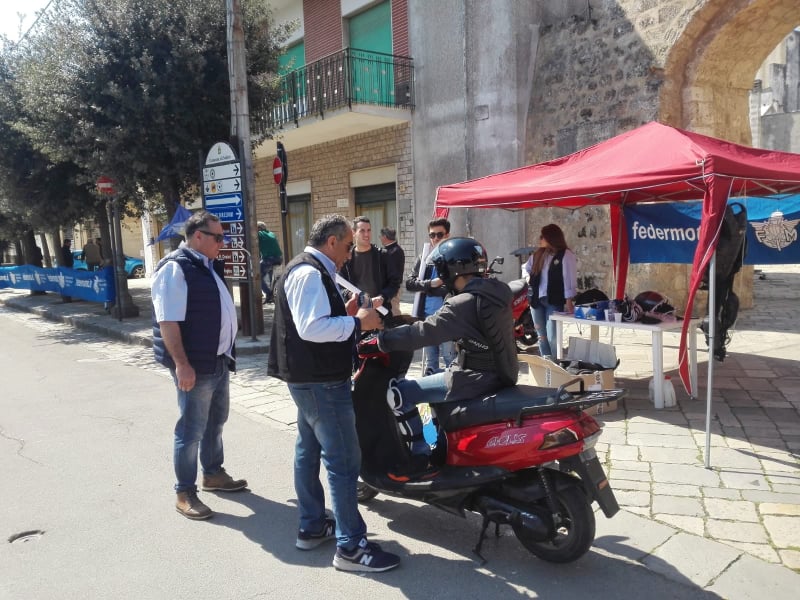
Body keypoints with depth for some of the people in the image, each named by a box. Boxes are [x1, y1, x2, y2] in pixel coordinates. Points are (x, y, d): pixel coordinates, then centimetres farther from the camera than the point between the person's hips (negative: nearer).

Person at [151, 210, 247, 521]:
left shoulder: (208, 266, 12)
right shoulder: (175, 268, -17)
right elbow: (168, 322, -23)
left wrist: (226, 353, 22)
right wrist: (182, 364, -27)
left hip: (219, 360, 10)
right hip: (196, 366, -9)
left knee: (215, 421, 21)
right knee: (192, 430, 2)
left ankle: (213, 474, 38)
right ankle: (185, 493, 16)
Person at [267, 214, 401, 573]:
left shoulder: (307, 270, 15)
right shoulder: (310, 273, -18)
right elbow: (311, 328, -29)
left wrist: (345, 312, 7)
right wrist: (357, 322, -21)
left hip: (310, 378, 11)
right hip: (320, 381, -11)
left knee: (309, 450, 18)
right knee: (343, 460, -6)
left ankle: (312, 527, 32)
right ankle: (350, 546, 1)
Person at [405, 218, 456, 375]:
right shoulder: (423, 258, 12)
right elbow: (409, 283, 5)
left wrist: (427, 290, -13)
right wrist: (430, 284, -11)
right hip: (426, 317, 5)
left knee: (451, 361, 0)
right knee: (429, 362, 14)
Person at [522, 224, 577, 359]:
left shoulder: (566, 255, -7)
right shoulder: (538, 254, 12)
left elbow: (569, 278, -12)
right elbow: (526, 268, 29)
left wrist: (569, 301, -18)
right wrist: (528, 278, 9)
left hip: (554, 301, -6)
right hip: (536, 299, 7)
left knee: (552, 337, -9)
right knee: (541, 336, 12)